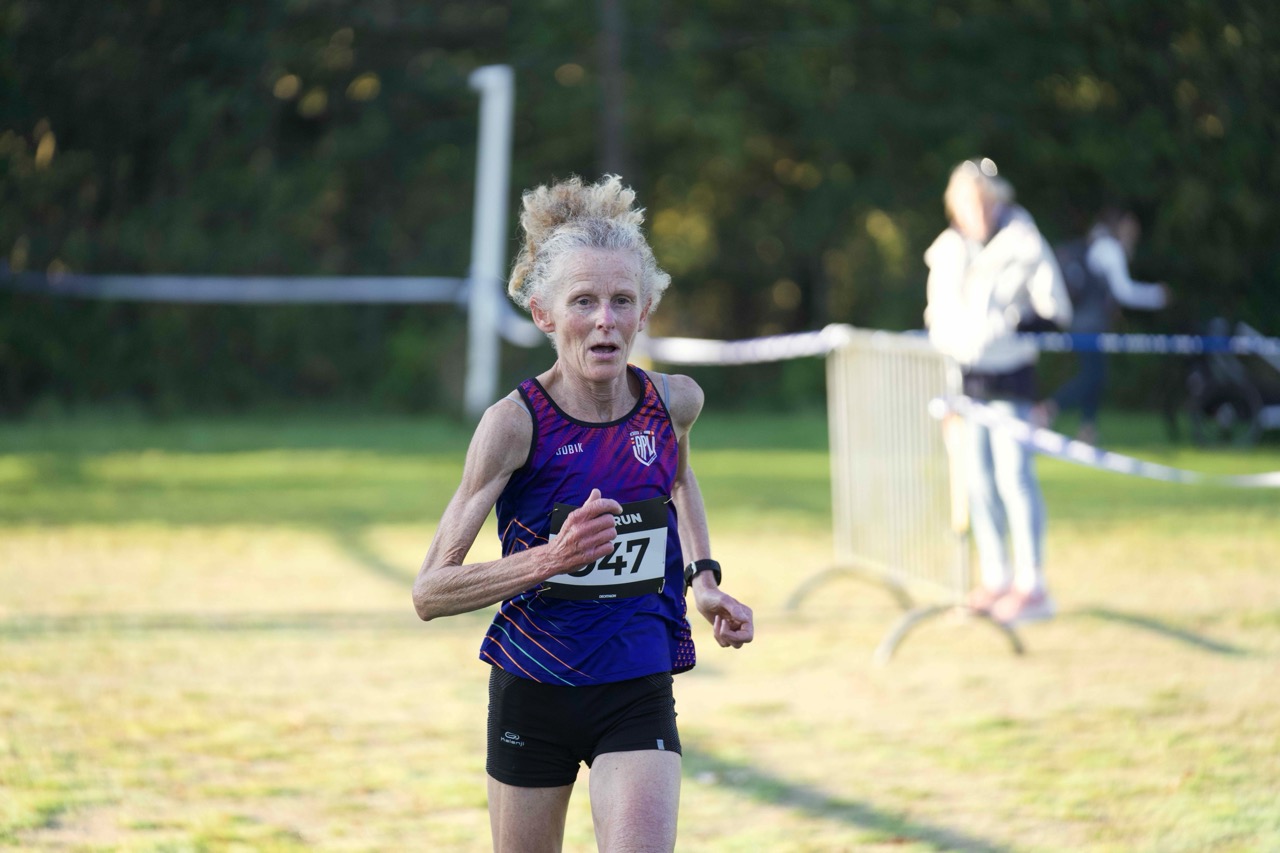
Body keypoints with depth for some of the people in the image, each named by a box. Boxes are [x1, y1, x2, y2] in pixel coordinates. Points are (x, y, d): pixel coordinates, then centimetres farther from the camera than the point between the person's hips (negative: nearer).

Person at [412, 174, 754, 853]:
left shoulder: (674, 401, -5)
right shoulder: (515, 422, -16)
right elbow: (428, 592, -18)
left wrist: (703, 579, 8)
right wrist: (551, 558, -31)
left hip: (638, 695, 1)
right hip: (532, 691, -1)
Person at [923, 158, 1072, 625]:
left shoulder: (1023, 246, -7)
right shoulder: (947, 250, 11)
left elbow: (1056, 312, -8)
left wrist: (1018, 321, -22)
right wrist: (937, 347, 14)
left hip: (1009, 374, -6)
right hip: (962, 373, 6)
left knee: (1014, 476, -9)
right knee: (977, 479, 8)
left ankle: (1032, 585, -5)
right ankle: (995, 578, 17)